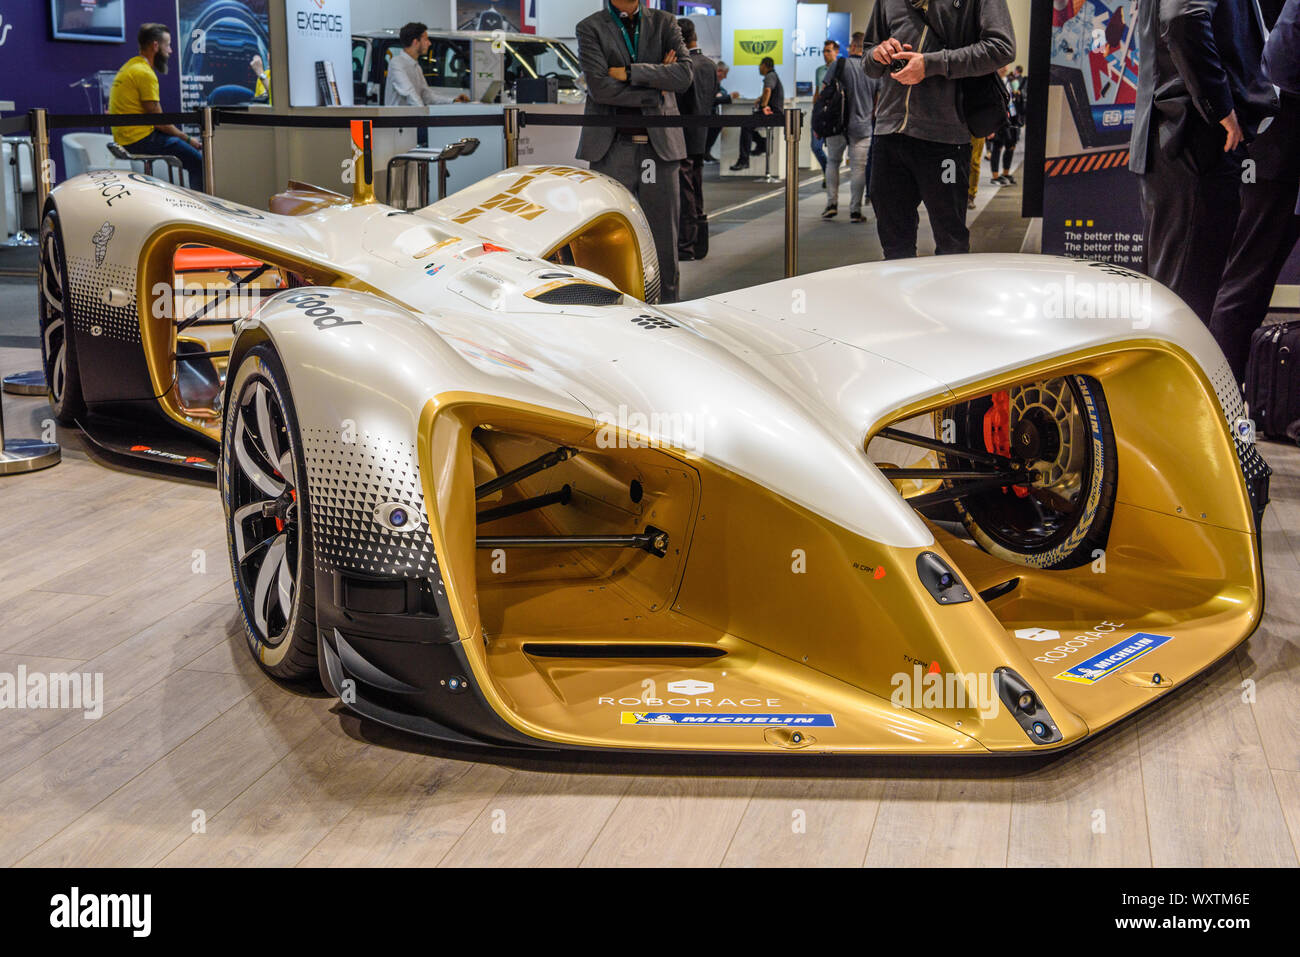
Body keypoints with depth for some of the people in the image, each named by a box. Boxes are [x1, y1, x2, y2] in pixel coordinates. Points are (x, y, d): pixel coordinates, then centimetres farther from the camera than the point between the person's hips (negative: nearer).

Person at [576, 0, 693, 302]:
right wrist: (655, 89, -7)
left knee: (664, 235, 5)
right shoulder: (591, 28, 4)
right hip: (611, 149, -2)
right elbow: (599, 86, -10)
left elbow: (685, 75, -6)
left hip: (660, 146, 2)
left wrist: (628, 72, -11)